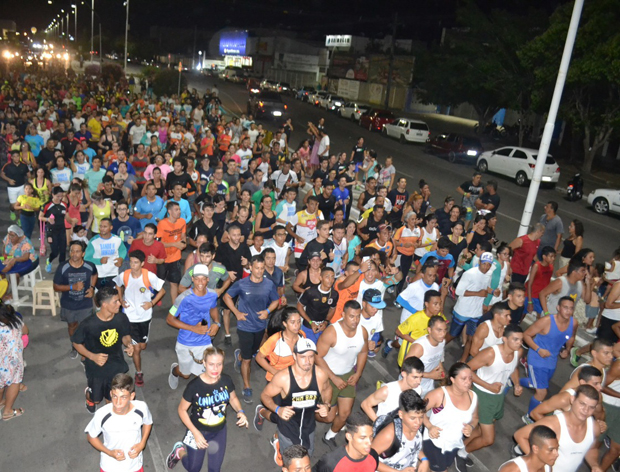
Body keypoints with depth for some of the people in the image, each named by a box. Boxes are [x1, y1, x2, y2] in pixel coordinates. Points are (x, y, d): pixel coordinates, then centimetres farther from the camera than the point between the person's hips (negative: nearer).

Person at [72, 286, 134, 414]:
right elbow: (76, 343, -11)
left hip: (117, 366, 2)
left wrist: (128, 344, -22)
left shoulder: (121, 318, -19)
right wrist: (92, 356, -24)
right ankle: (89, 395, 58)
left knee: (113, 399, 17)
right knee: (96, 399, 22)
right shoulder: (88, 324, -27)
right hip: (96, 367, -2)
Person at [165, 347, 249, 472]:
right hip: (199, 431, -3)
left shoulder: (226, 380, -18)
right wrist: (195, 432, -20)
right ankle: (180, 451, 44)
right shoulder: (194, 386, -28)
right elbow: (182, 410, -14)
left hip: (220, 431, 3)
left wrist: (240, 411, -18)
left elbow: (233, 398, 1)